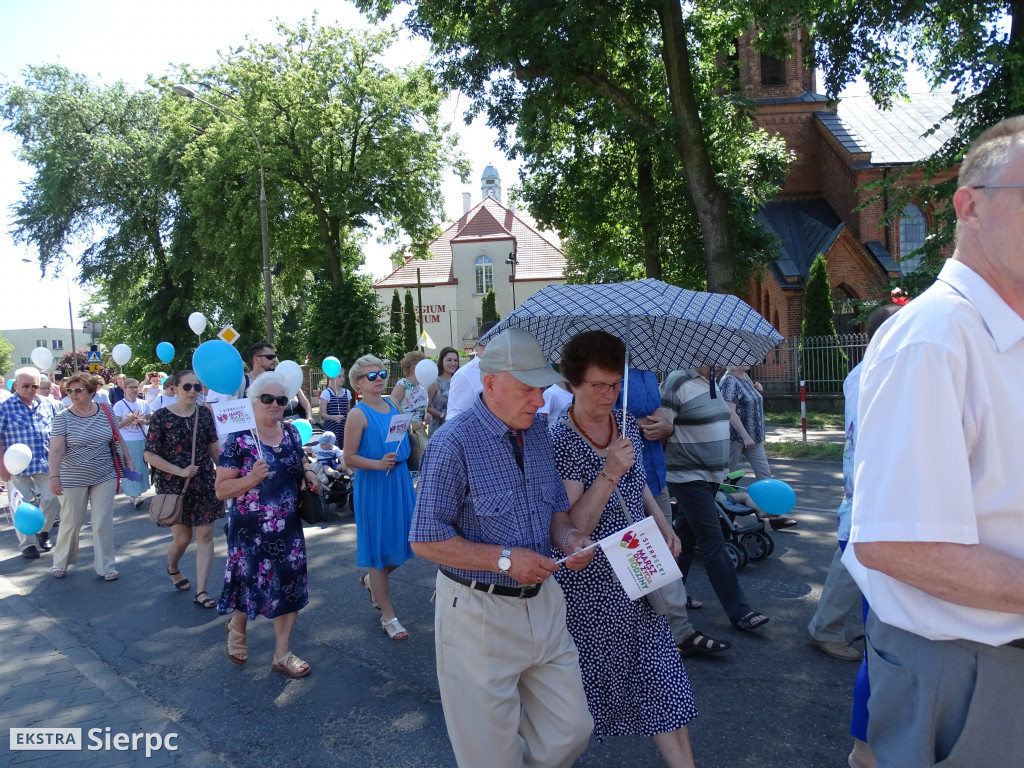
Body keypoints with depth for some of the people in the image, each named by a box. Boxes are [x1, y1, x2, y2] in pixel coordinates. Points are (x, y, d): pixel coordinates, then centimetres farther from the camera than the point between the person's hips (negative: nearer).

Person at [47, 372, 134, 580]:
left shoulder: (105, 411, -2)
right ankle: (60, 562, 33)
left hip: (105, 477, 2)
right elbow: (56, 450, -16)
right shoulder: (62, 417, -11)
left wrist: (129, 461, 9)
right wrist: (54, 476, -26)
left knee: (103, 523, 5)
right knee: (71, 523, 9)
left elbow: (118, 438, 9)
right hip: (73, 480, -2)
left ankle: (105, 567, 15)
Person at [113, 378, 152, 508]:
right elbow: (116, 425, -9)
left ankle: (137, 494, 22)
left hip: (142, 441, 4)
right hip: (126, 442, -4)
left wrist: (143, 421, -9)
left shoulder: (143, 404, 3)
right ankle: (133, 495, 5)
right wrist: (129, 419, -23)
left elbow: (150, 420, 11)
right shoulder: (119, 405, -6)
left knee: (141, 467, 9)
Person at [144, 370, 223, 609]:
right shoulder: (161, 417, -9)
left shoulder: (205, 414, 1)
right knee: (182, 538, 7)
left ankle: (201, 591, 8)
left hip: (204, 483, 3)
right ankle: (172, 569, 42)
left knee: (205, 535, 0)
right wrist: (179, 471, -17)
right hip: (174, 485, -3)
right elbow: (150, 455, -8)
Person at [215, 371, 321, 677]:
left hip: (289, 528, 5)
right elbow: (221, 489, -13)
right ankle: (236, 628, 45)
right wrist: (252, 478, -29)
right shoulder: (239, 439, -14)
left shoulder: (291, 432, 1)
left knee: (289, 588, 7)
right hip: (252, 530, -4)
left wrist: (310, 474, -2)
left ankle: (282, 655, 22)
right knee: (250, 585, 13)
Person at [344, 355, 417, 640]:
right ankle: (388, 616, 17)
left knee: (401, 543, 12)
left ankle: (371, 580, 42)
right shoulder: (358, 414, -11)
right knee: (378, 549, 4)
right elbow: (350, 458, -14)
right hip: (373, 487, -7)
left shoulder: (393, 407, 8)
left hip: (400, 483, 7)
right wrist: (379, 464, -25)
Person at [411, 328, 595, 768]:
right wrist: (504, 559, -22)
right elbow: (426, 540, -17)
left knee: (572, 730, 15)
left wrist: (565, 536, -6)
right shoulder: (454, 442, -18)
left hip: (543, 603, 6)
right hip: (480, 614, -6)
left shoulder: (539, 432, 4)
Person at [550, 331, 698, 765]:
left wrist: (662, 523, 4)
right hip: (590, 582, -5)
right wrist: (609, 473, -30)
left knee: (660, 672, 8)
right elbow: (572, 528, -22)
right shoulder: (560, 441, -17)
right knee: (590, 671, 13)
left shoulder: (626, 424, 3)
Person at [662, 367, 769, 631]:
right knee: (714, 544, -5)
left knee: (685, 538, 17)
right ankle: (739, 612, 1)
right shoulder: (678, 382, -15)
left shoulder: (712, 384, 11)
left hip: (711, 477, 8)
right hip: (689, 477, -8)